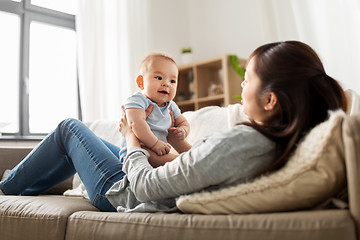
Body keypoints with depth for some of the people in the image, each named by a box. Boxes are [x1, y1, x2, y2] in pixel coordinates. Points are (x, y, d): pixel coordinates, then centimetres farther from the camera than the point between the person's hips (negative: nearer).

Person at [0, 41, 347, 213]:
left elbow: (145, 186, -28)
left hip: (123, 195, -7)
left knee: (69, 128, 13)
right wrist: (179, 144, 2)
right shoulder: (279, 142, -13)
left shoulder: (234, 142, -39)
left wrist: (132, 138, -11)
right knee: (73, 133, 27)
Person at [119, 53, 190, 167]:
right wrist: (155, 144, -33)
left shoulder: (171, 106, 12)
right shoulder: (136, 100, -11)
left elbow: (183, 122, 25)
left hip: (159, 152, 8)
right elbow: (136, 123, -28)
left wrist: (183, 130, -1)